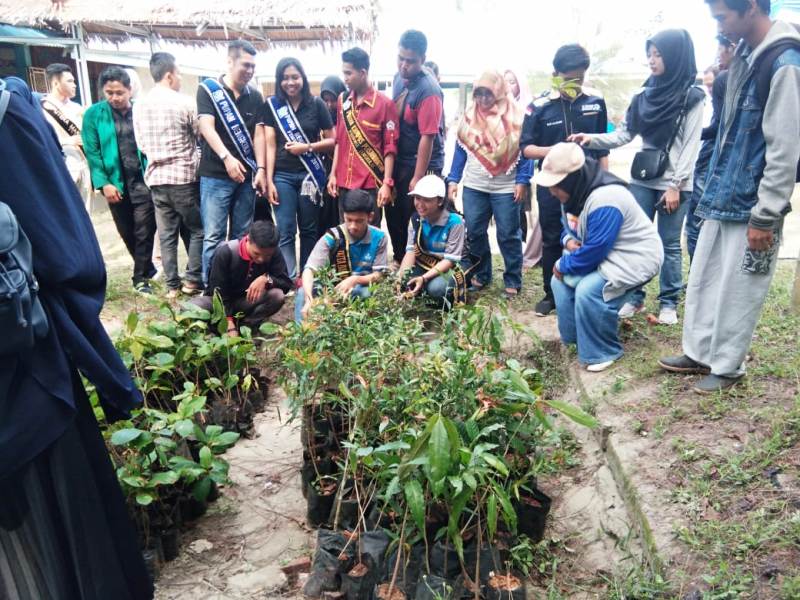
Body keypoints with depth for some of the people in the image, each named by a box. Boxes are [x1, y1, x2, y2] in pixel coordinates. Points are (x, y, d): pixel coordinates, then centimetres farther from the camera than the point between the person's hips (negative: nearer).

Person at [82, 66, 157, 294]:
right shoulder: (94, 114, -1)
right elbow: (92, 152, -3)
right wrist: (104, 182, -12)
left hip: (143, 181, -1)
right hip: (115, 183, 2)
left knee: (144, 231, -3)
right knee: (127, 233, 12)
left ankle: (141, 277, 9)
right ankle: (147, 268, 31)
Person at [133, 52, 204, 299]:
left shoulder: (139, 106, 6)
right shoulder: (184, 102, -10)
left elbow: (141, 144, 12)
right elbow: (200, 135, 1)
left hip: (155, 177, 5)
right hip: (183, 176, -5)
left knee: (166, 234, 9)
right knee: (197, 229, 8)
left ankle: (172, 285, 12)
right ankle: (193, 280, 7)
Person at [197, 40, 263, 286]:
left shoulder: (255, 96, 11)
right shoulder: (208, 89, 0)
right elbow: (207, 127, -11)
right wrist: (227, 158, -25)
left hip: (246, 175, 4)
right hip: (215, 175, -4)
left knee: (242, 235, 9)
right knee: (214, 236, -4)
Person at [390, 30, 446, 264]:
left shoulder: (428, 90, -21)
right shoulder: (399, 78, 4)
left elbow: (427, 137, -22)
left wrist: (417, 179, -20)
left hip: (421, 165, -8)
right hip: (399, 161, 8)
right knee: (394, 216, 17)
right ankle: (399, 265, 34)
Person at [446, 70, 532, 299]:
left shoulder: (516, 116, -3)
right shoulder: (469, 116, 9)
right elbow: (461, 149, 11)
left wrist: (522, 180, -12)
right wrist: (453, 179, 4)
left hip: (506, 188, -4)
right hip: (473, 186, 4)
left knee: (508, 235, 1)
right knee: (474, 232, 8)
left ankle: (513, 281, 11)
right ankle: (480, 274, 24)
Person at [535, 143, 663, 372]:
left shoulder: (605, 201, -32)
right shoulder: (574, 191, -1)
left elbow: (594, 251, -30)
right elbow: (569, 227, 16)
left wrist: (563, 265, -15)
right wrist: (569, 241, -8)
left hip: (633, 259, -10)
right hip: (600, 252, 10)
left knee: (588, 291, -28)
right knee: (560, 280, 2)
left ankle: (604, 351, -7)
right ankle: (574, 336, 18)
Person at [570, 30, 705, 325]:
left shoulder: (692, 98, -6)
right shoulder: (645, 95, 8)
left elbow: (691, 145, -9)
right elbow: (624, 134, 6)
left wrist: (675, 185, -14)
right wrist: (592, 139, -10)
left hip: (673, 184, -4)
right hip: (642, 180, 4)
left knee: (669, 244, 3)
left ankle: (669, 302, 16)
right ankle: (634, 297, 19)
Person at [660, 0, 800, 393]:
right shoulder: (746, 55, 10)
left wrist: (765, 216, -18)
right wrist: (714, 186, 17)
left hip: (750, 204, -8)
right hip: (722, 197, 8)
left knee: (736, 292, 4)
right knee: (703, 281, 14)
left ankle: (727, 366, 20)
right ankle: (699, 353, 28)